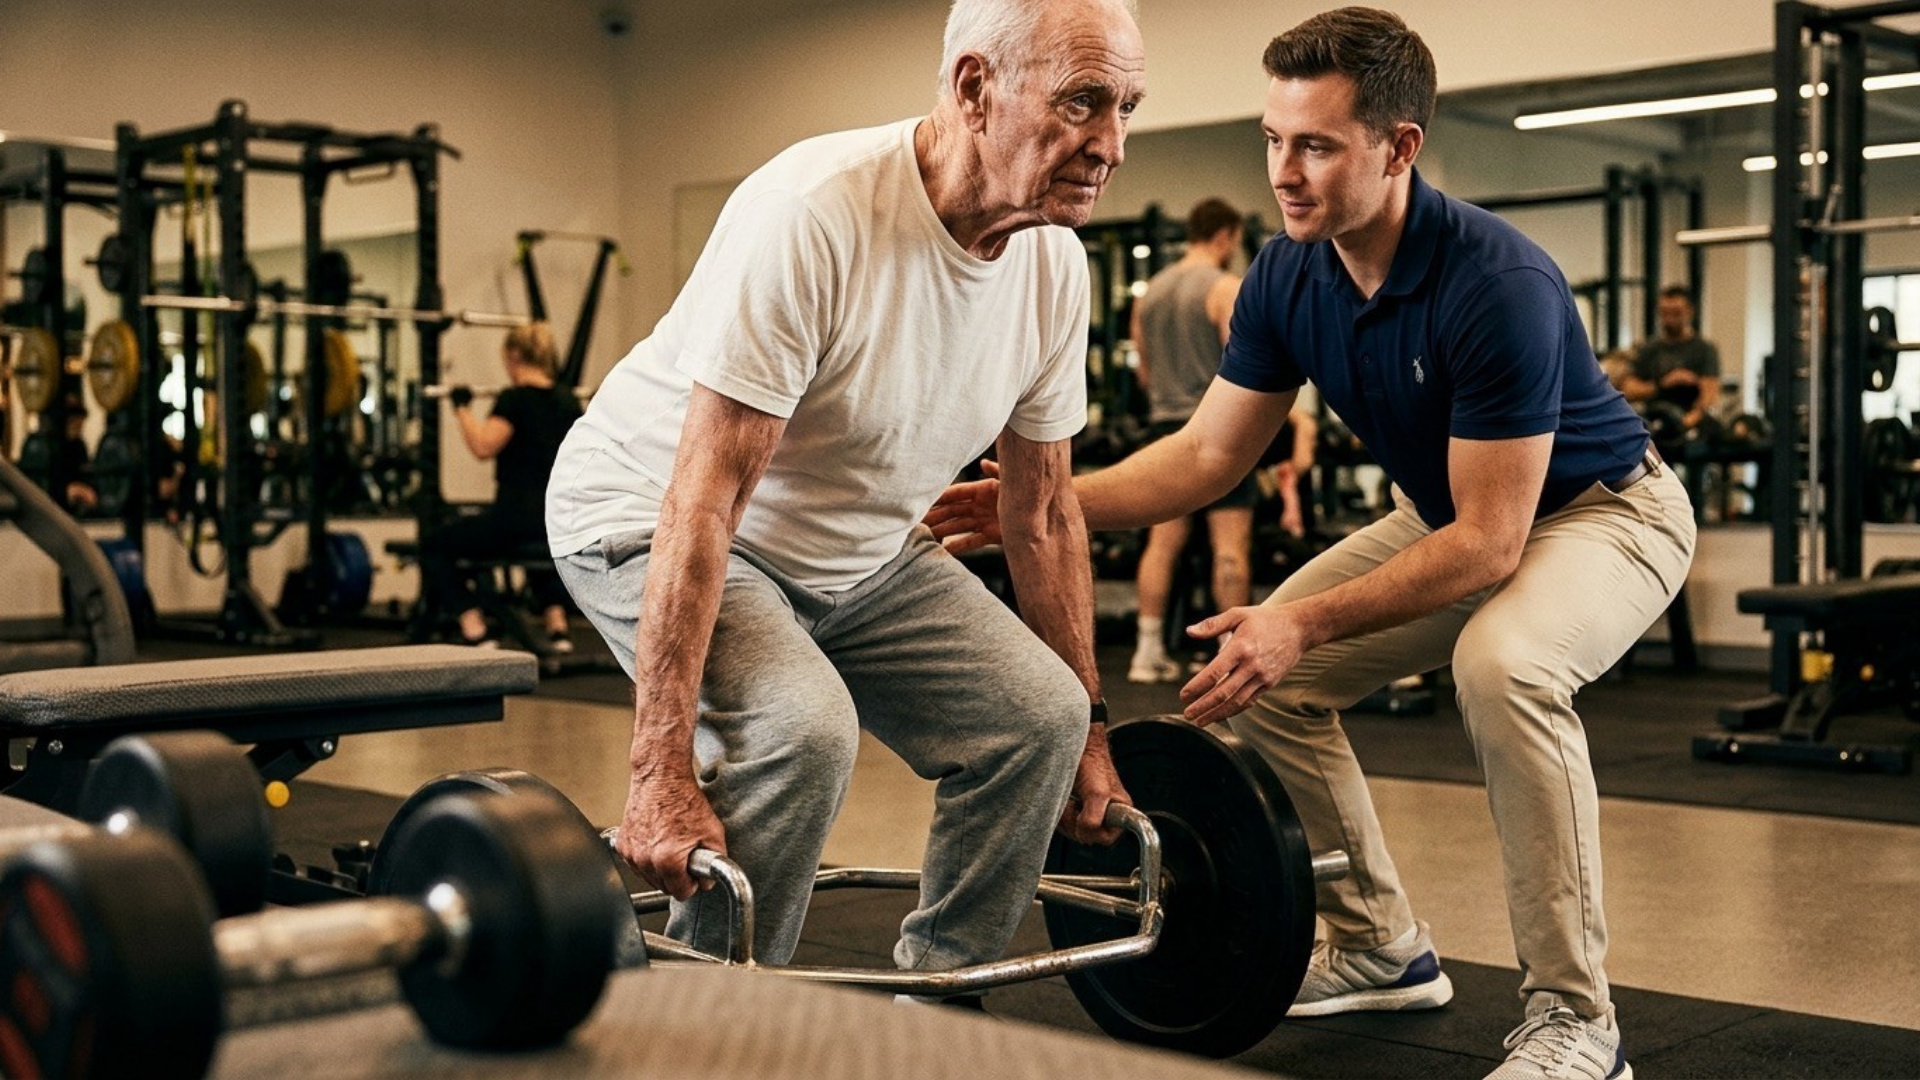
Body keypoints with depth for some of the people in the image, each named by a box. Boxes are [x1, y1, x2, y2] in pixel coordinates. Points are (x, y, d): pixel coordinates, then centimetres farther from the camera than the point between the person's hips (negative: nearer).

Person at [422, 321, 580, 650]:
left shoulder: (515, 398, -11)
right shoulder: (567, 400, 9)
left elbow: (483, 446, -26)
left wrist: (462, 408, -14)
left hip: (518, 519, -7)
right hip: (564, 528, 7)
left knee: (435, 547, 12)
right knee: (538, 544, 42)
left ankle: (476, 633, -1)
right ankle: (557, 625, 25)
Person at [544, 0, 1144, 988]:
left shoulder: (1054, 264, -10)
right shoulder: (815, 214, -32)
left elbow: (1043, 509, 2)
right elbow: (704, 501, -34)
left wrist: (1089, 729, 5)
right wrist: (660, 769, -36)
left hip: (858, 550, 7)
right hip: (651, 520, -7)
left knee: (1039, 712, -6)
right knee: (800, 726, -31)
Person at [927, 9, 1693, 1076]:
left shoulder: (1498, 285, -34)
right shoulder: (1288, 276, -12)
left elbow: (1489, 542, -32)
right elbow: (1209, 453, -4)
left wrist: (1308, 623, -37)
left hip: (1605, 508, -8)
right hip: (1448, 513, 8)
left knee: (1502, 663, -37)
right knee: (1264, 673, 0)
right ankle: (1383, 947, 15)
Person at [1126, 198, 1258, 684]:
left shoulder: (1150, 291, 13)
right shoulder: (1227, 288, -9)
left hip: (1165, 425, 7)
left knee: (1162, 541, 9)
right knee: (1231, 546, -3)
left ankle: (1149, 653, 9)